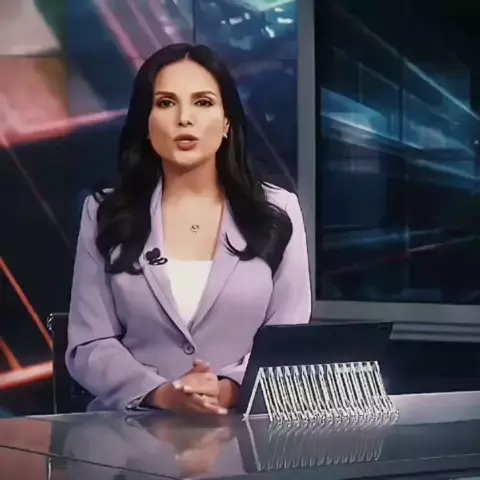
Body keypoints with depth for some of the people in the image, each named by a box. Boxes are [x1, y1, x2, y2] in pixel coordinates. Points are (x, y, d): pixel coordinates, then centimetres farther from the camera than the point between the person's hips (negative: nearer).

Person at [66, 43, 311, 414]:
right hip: (133, 424, 0)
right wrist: (161, 395, -16)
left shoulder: (278, 211, 6)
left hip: (244, 420, 0)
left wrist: (231, 390, -18)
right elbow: (89, 345, 2)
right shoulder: (104, 214, 7)